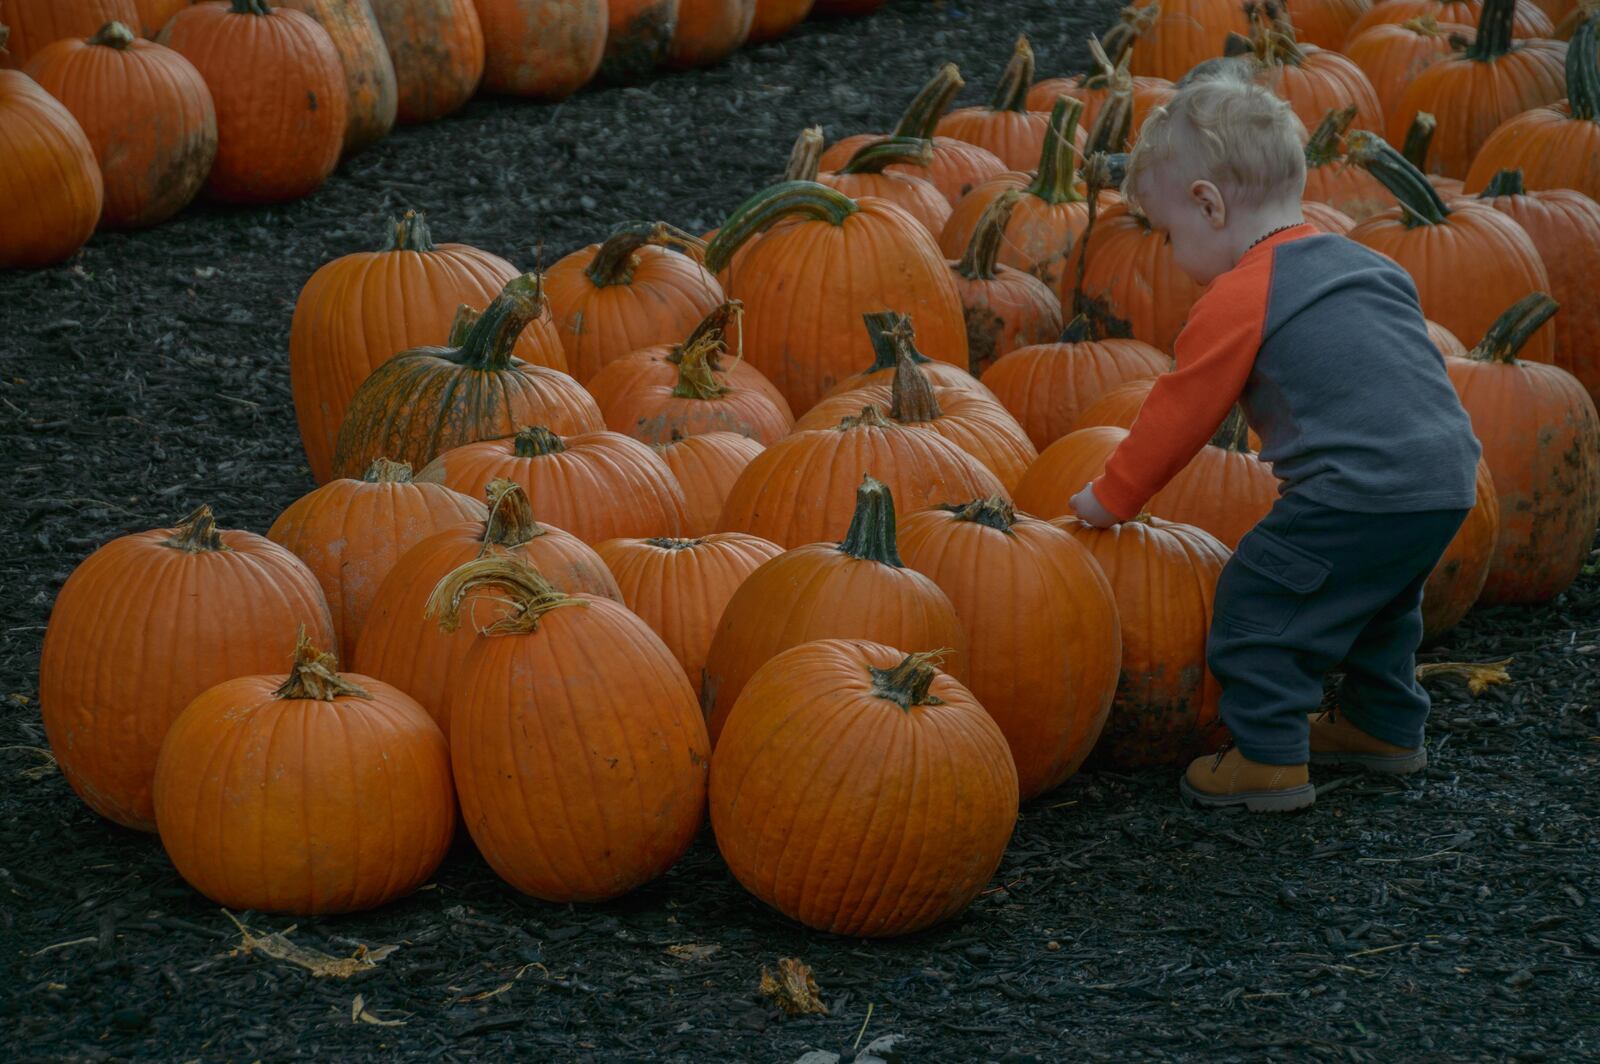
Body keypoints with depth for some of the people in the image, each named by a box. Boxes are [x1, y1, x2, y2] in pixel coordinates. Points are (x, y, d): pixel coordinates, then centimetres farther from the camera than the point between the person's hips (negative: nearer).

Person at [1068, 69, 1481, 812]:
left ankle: (1269, 758, 4)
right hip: (1448, 479, 9)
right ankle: (1384, 725, 40)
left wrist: (1111, 498, 11)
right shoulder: (1364, 265, 18)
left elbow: (1178, 416, -2)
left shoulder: (1239, 300, -8)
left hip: (1357, 492, -9)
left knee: (1257, 602, 2)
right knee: (1376, 602, 30)